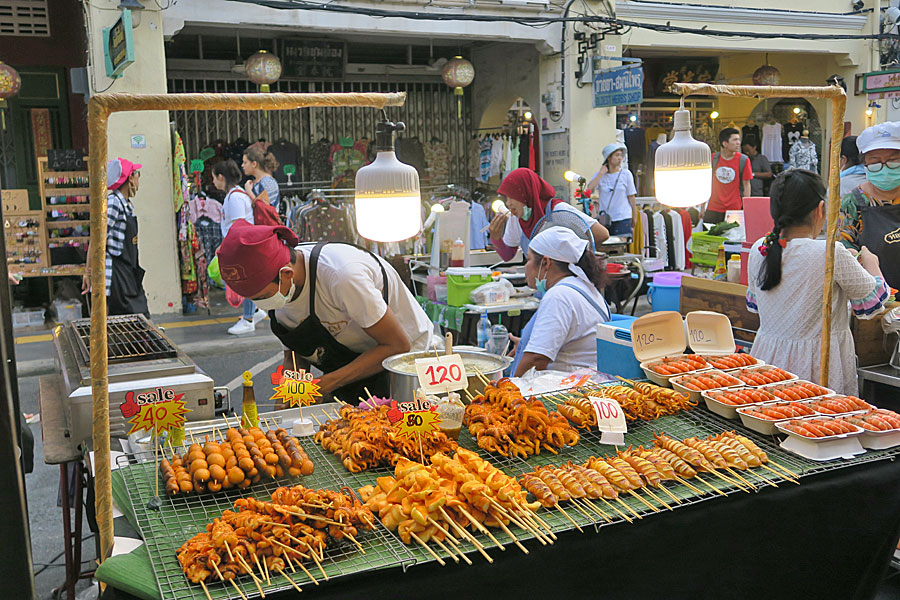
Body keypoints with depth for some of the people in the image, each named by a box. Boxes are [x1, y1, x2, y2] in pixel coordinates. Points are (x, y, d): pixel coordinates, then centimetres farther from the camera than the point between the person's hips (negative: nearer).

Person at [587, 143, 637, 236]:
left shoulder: (626, 174, 3)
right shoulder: (599, 175, 7)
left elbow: (631, 198, 6)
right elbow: (589, 189, -11)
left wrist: (633, 222, 7)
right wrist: (601, 173, -7)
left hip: (622, 219, -1)